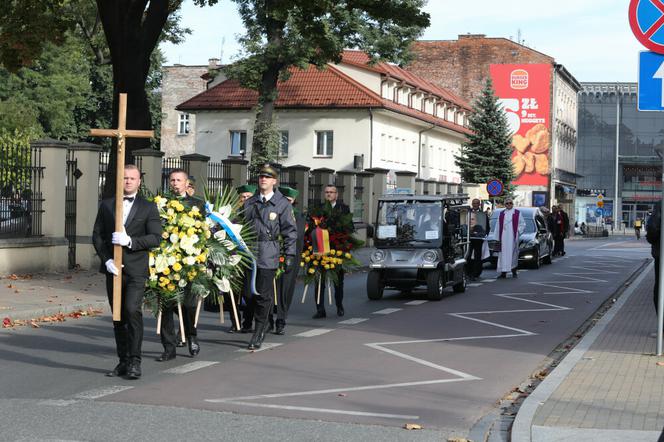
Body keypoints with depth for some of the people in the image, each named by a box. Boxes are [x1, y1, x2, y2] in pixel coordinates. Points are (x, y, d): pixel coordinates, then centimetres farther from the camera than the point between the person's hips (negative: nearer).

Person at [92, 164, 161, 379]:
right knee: (118, 316, 7)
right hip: (113, 268, 4)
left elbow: (155, 238, -4)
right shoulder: (106, 205, 12)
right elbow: (97, 235, 9)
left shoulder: (148, 208, 5)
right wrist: (106, 259, -5)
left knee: (132, 310, -17)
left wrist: (130, 241, -17)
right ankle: (123, 361, 15)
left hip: (136, 269, -3)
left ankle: (135, 361, -11)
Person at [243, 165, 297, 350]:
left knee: (263, 294, -3)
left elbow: (290, 230, 1)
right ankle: (262, 324, 24)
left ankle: (259, 331, 6)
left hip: (268, 255, -4)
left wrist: (290, 254, -4)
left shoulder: (283, 204, 1)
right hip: (249, 251, 4)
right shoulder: (249, 203, 13)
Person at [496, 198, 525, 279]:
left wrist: (518, 230, -6)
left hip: (513, 237, -2)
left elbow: (523, 223, 7)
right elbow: (498, 227, 11)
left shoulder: (517, 213, 4)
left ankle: (514, 272, 11)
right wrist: (498, 238, 5)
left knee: (513, 253, 1)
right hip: (503, 238, 2)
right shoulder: (501, 214, 11)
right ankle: (503, 272, 0)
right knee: (503, 254, -1)